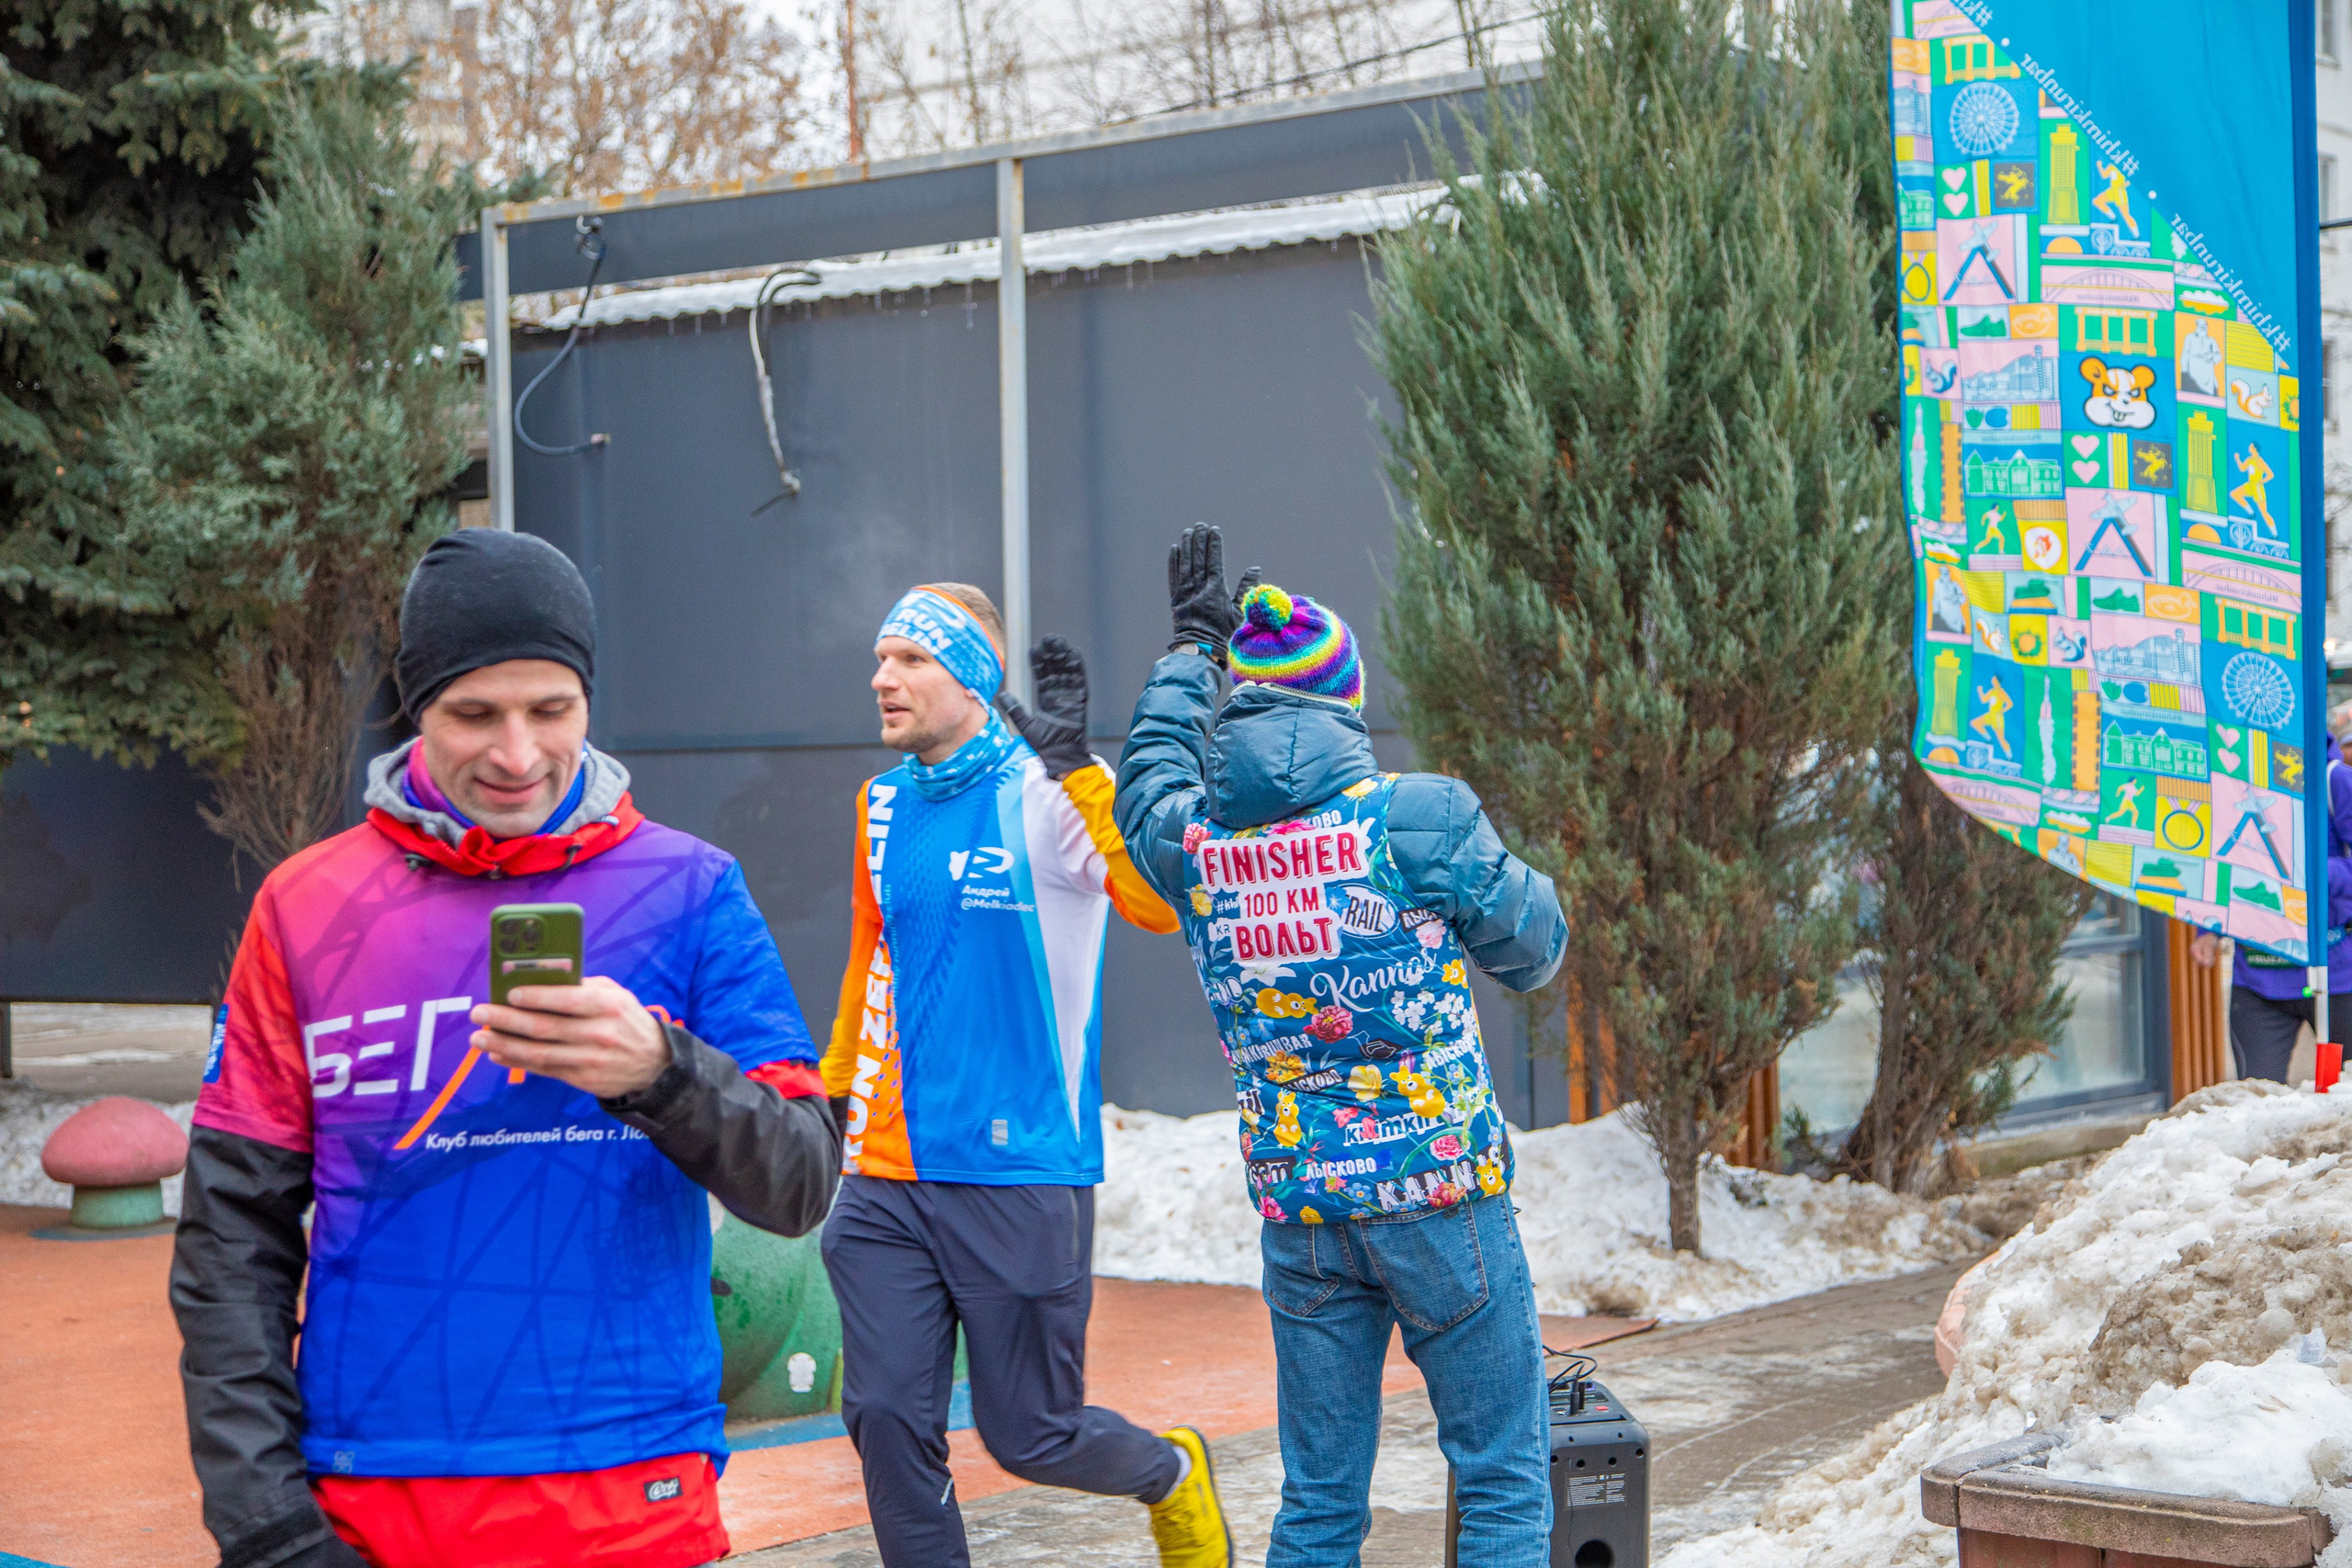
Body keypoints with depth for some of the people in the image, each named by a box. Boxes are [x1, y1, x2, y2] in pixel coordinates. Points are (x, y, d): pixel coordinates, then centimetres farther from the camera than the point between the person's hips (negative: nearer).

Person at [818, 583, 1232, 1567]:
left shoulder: (1048, 792, -10)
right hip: (884, 1181, 6)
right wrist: (830, 1090, 25)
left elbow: (1159, 903, -28)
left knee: (1029, 1436, 5)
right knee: (887, 1421, 0)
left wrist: (1075, 764, -33)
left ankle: (1173, 1475, 36)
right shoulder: (883, 805, 10)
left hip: (1021, 1180, -5)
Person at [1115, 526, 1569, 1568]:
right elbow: (1534, 950, 2)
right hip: (1442, 1192, -4)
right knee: (1504, 1480, 5)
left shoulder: (1191, 838, 1)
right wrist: (1528, 884, 23)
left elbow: (1149, 774, 26)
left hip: (1298, 1209, 4)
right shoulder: (1418, 818, -11)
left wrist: (1193, 643, 37)